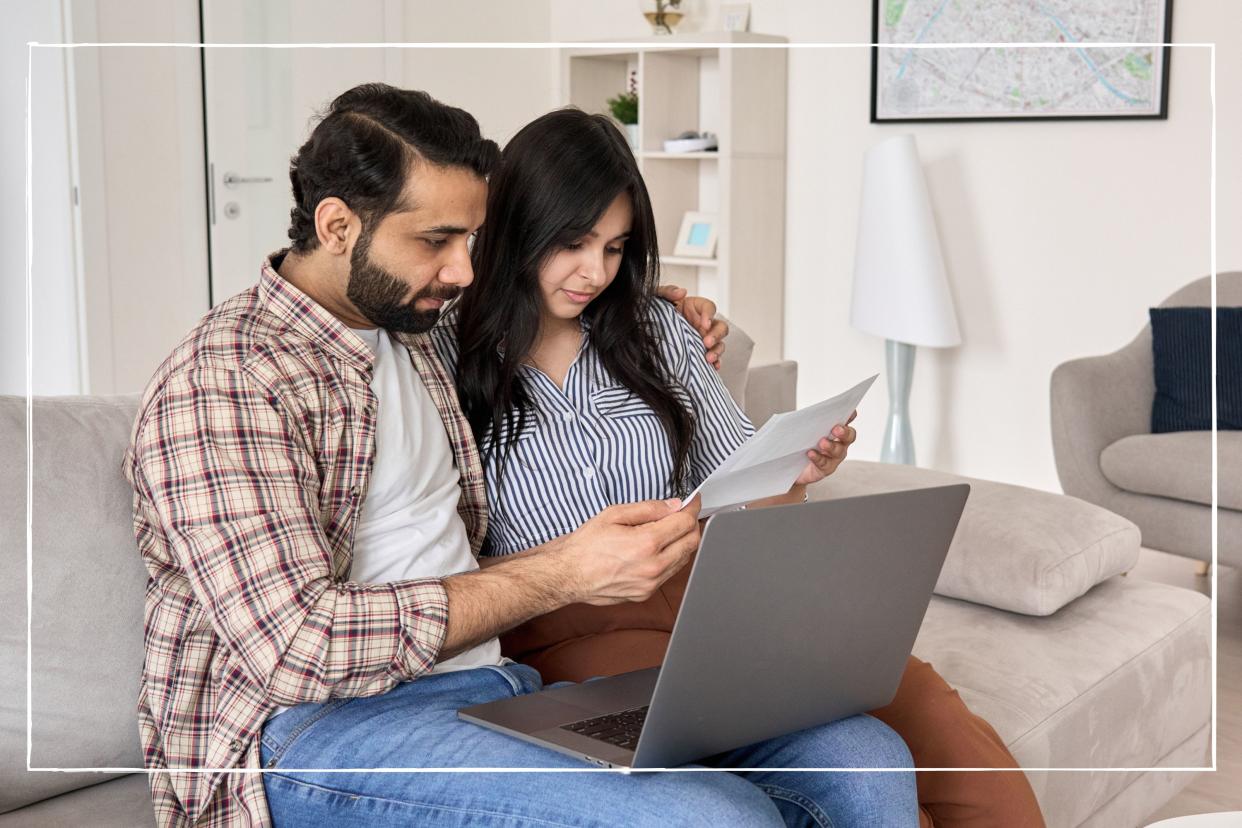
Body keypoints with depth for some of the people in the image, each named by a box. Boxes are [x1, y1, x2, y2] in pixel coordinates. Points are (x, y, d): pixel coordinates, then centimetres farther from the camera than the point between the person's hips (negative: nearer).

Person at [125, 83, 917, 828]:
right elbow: (300, 648, -19)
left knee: (866, 759, -10)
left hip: (492, 681, 8)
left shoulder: (418, 334, 16)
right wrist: (562, 574, -20)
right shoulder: (221, 379, -10)